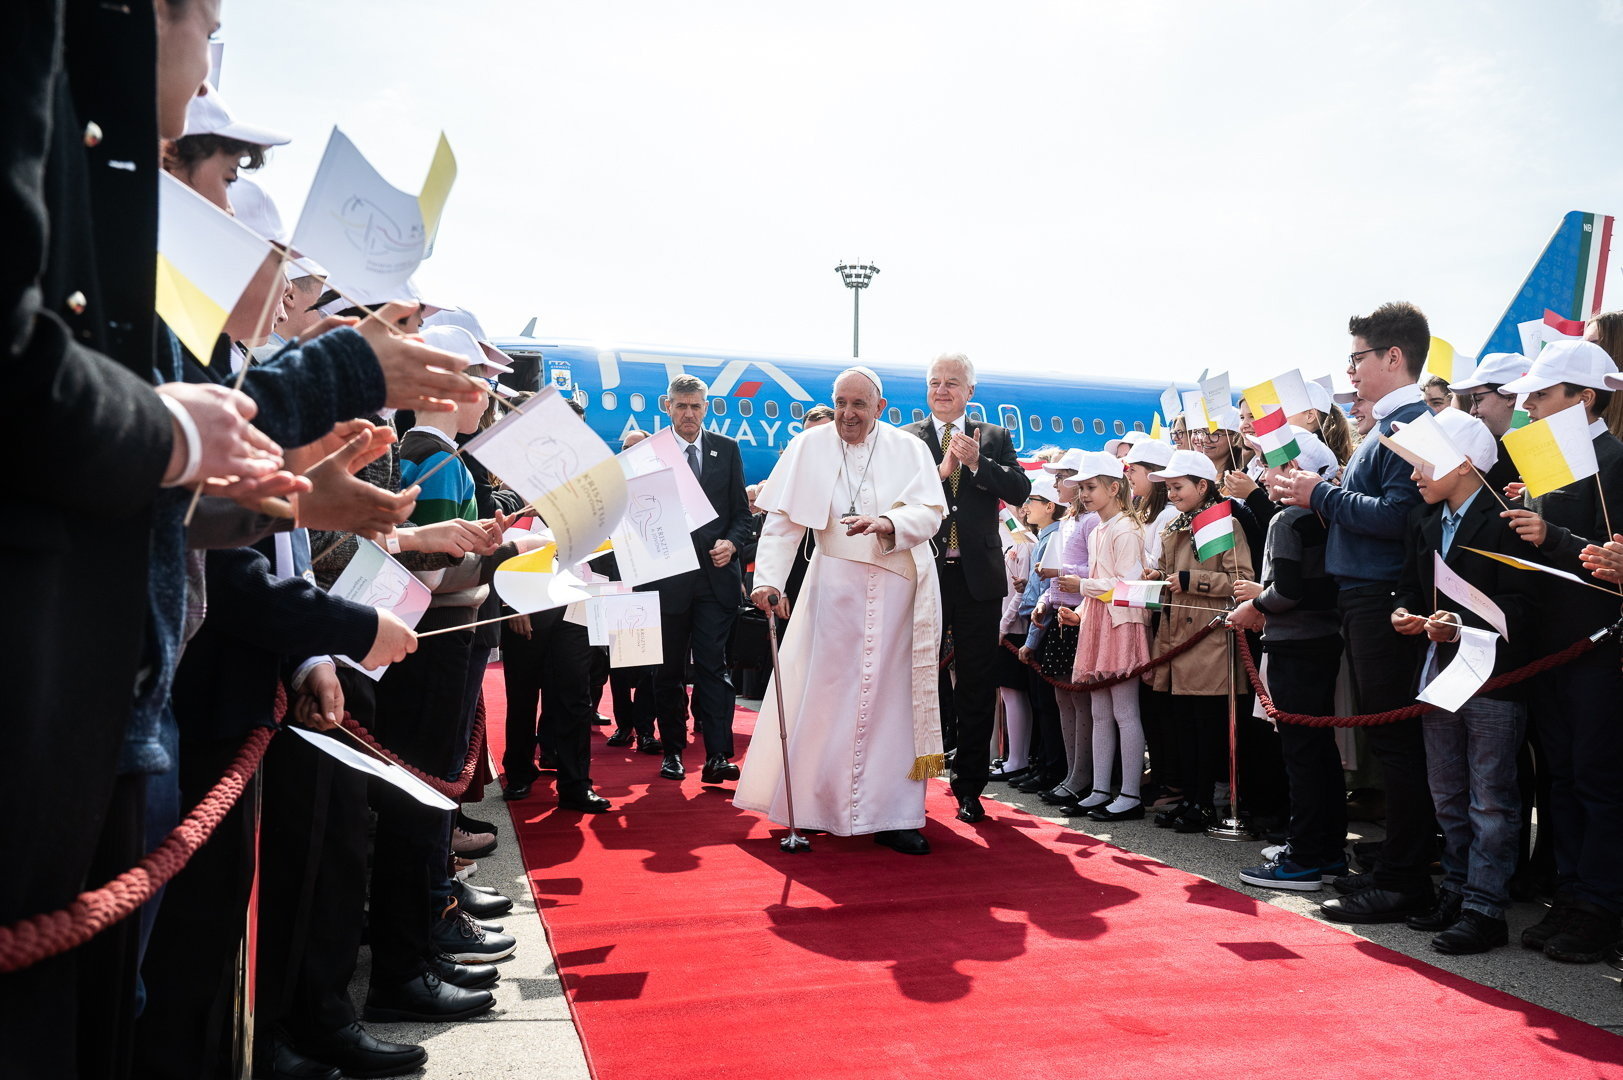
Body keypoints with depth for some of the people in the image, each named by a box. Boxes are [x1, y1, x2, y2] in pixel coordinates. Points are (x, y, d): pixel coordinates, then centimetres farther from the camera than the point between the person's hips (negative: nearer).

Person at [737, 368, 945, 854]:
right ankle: (814, 805, 15)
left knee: (892, 698, 3)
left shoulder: (908, 450, 4)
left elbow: (931, 513, -6)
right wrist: (769, 579, -15)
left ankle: (890, 816, 10)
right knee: (824, 694, 1)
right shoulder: (809, 447, 2)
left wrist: (886, 523, -26)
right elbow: (782, 522, -3)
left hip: (897, 590, 1)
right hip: (836, 588, -1)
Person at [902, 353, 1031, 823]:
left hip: (977, 577, 1)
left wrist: (977, 463, -16)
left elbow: (1020, 490, -4)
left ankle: (969, 788, 17)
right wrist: (940, 470, -22)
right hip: (924, 574, -1)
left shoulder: (995, 438, 9)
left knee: (976, 683, 6)